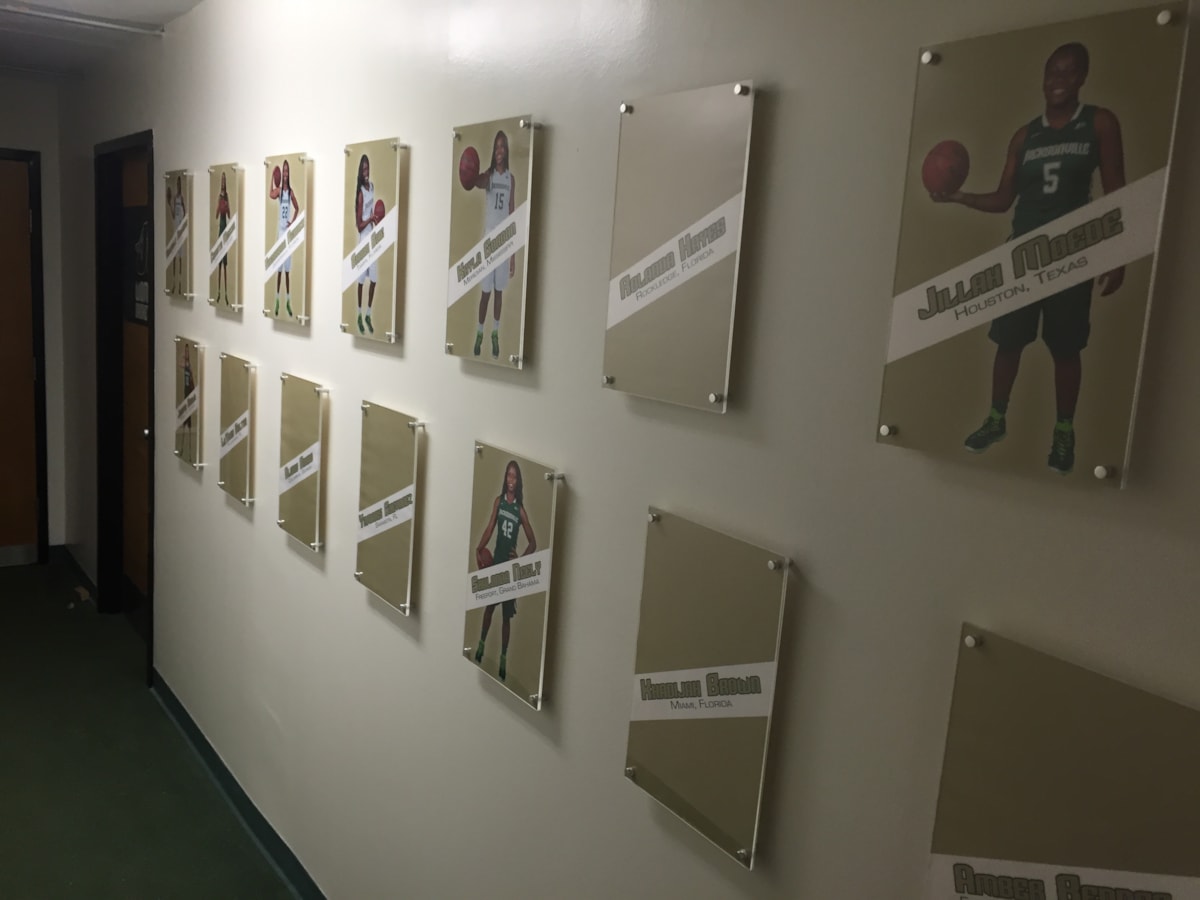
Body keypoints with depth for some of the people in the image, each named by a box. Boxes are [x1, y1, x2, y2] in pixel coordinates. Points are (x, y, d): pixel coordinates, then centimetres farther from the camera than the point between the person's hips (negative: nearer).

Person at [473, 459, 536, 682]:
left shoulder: (520, 509, -5)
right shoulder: (498, 501, 1)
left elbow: (533, 542, -1)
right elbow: (490, 528, -3)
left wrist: (521, 559, -15)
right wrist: (479, 549, -16)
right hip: (496, 560, 2)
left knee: (507, 615, 5)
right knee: (489, 605, 13)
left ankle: (503, 658, 13)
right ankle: (481, 644, 31)